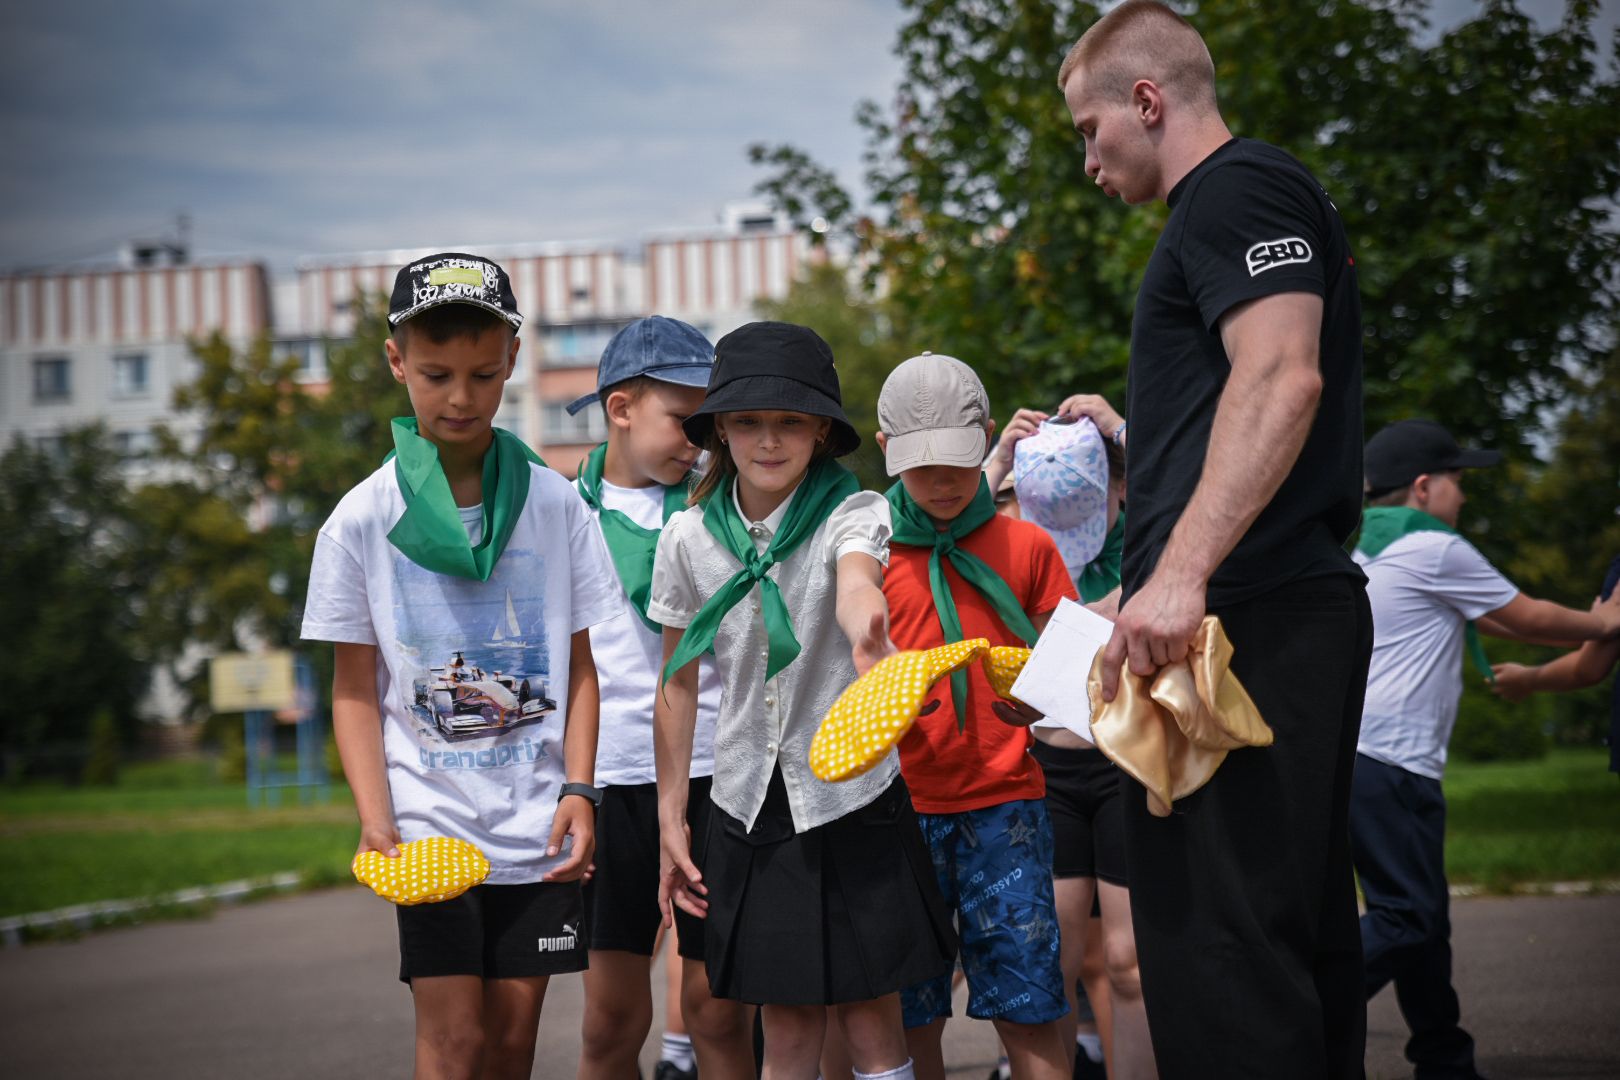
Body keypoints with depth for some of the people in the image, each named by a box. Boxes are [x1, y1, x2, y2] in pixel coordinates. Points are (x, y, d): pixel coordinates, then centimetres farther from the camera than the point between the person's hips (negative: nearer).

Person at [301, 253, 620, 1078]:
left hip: (537, 823, 2)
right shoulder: (362, 521, -2)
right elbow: (355, 691, 1)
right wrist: (375, 822, -11)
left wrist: (578, 789, -6)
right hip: (430, 819, -2)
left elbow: (579, 667, 6)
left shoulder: (555, 505, 2)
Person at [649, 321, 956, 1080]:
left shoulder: (850, 513, -11)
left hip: (853, 797, -2)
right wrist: (670, 818, 7)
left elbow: (856, 574, -36)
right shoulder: (689, 538, -1)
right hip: (748, 804, 2)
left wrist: (864, 622, -60)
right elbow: (678, 682, 8)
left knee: (872, 1019, 1)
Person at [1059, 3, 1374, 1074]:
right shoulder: (1243, 201, 26)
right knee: (1298, 934, 12)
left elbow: (1282, 378, -21)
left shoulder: (1238, 190, -6)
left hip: (1248, 616, -11)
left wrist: (1180, 574, -27)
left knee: (1220, 946, -15)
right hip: (1299, 613, 11)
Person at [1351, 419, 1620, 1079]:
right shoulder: (1434, 551, -6)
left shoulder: (1366, 553, 22)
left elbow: (1487, 620, 30)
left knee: (1422, 915, 14)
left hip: (1347, 753, 10)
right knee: (1405, 918, -12)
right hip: (1391, 763, -10)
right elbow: (1524, 618, 5)